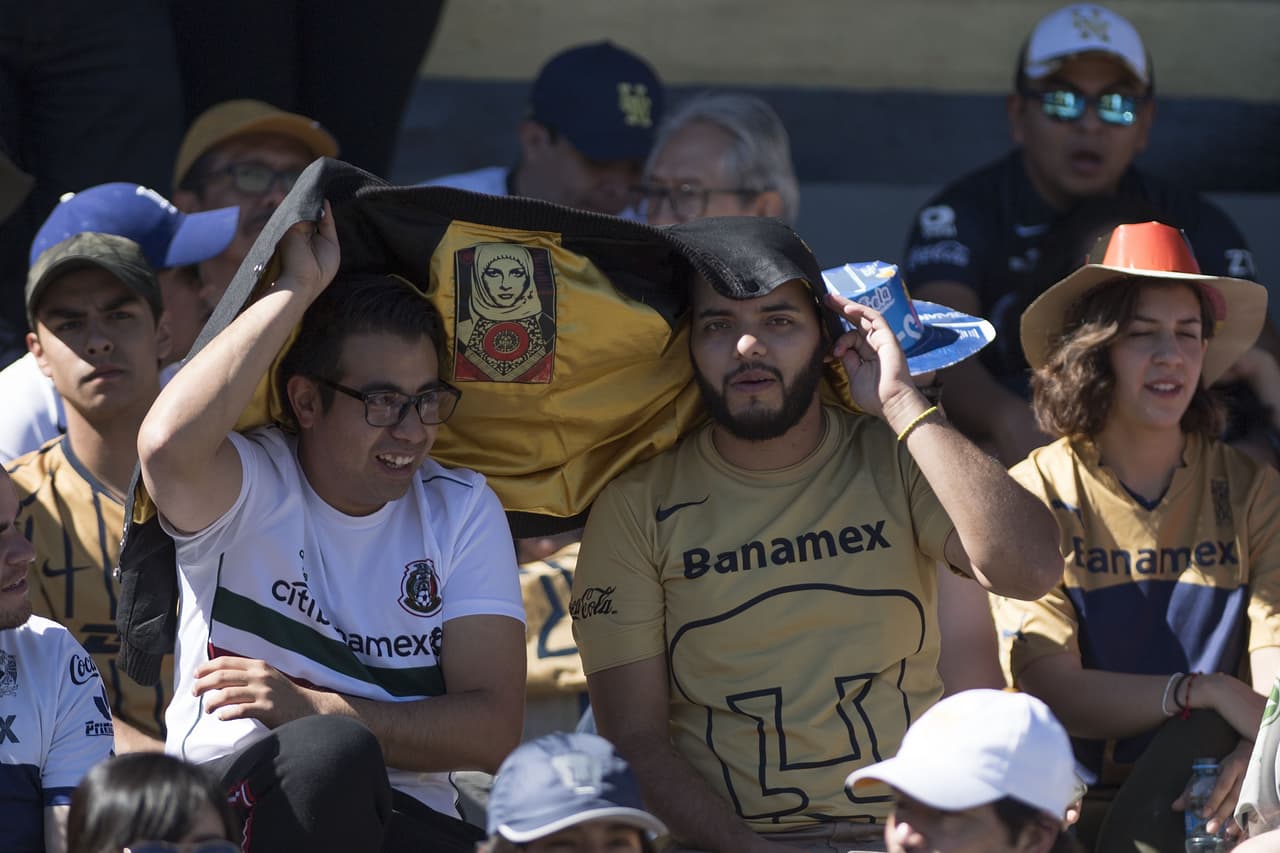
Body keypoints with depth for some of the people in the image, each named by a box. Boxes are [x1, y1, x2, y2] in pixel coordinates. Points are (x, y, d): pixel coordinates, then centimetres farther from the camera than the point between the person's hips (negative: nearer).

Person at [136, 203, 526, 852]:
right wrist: (295, 289, -18)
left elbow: (492, 730, 0)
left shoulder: (462, 510, 9)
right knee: (331, 750, -35)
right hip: (227, 796, -2)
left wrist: (311, 707, -12)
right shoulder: (245, 488, -1)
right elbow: (170, 446, -28)